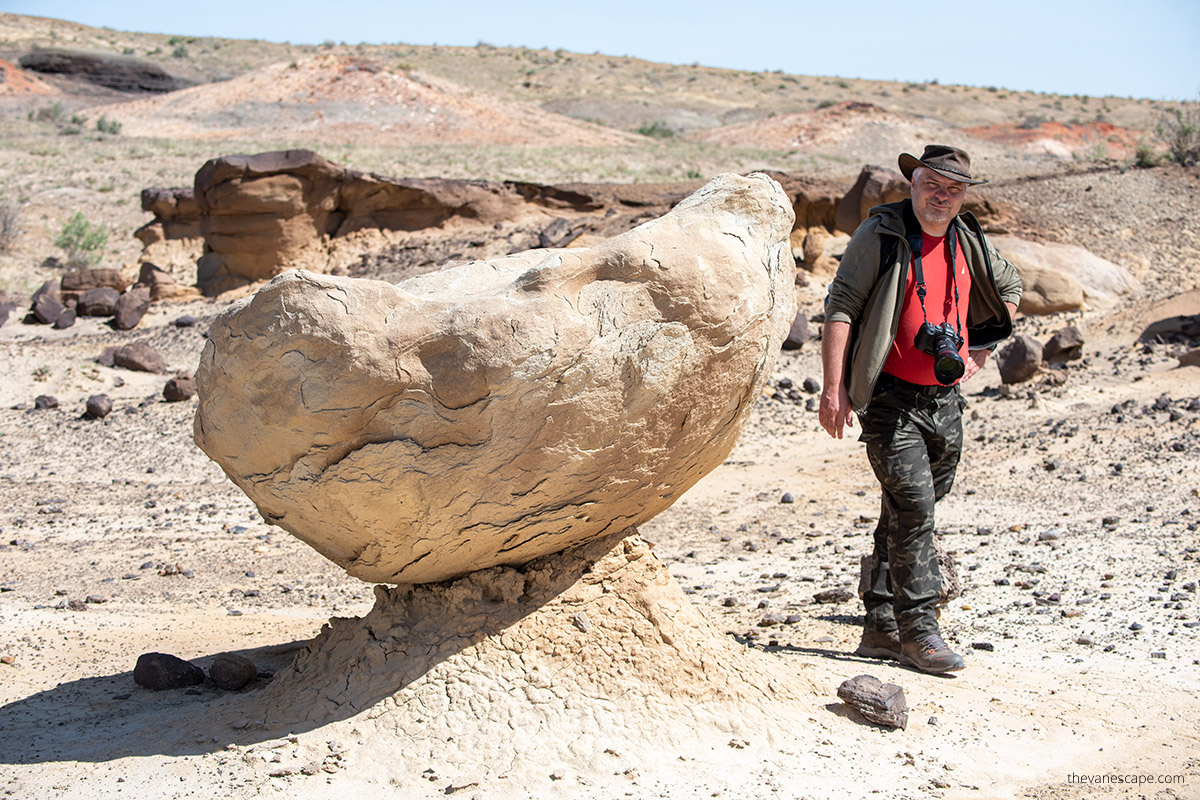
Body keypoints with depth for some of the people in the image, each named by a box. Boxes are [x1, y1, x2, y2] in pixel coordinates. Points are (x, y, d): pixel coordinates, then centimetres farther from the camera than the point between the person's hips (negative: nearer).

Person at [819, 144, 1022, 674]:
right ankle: (917, 630, -7)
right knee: (913, 506, -14)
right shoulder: (881, 234, -6)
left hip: (946, 401, 6)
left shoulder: (967, 243, 11)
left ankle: (881, 627, 19)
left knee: (906, 512, 10)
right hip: (891, 397, -6)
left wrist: (978, 353, 20)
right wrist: (834, 389, -16)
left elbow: (1008, 289, 30)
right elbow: (840, 307, -9)